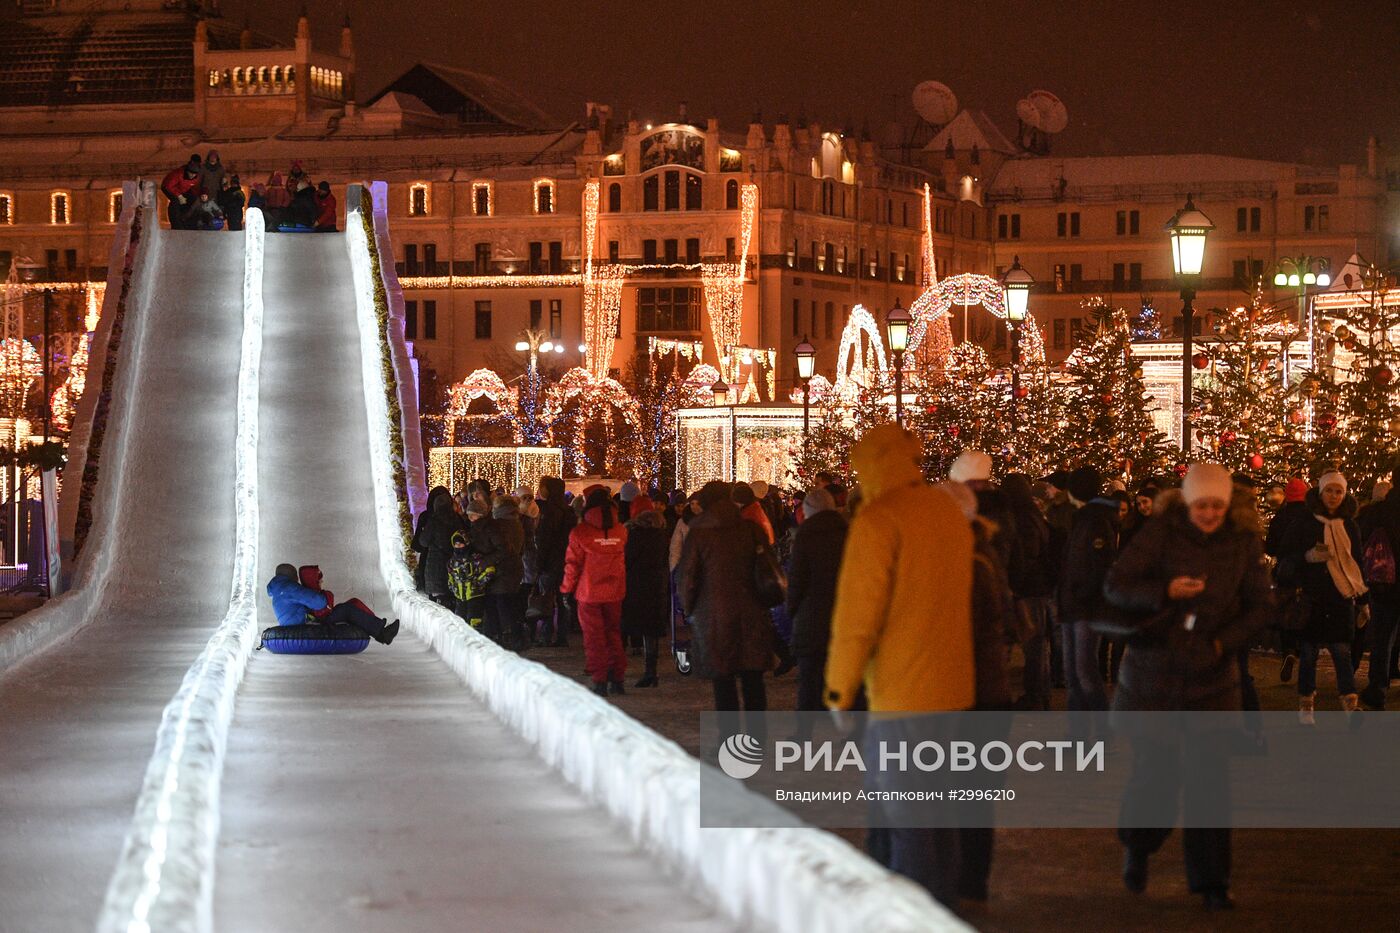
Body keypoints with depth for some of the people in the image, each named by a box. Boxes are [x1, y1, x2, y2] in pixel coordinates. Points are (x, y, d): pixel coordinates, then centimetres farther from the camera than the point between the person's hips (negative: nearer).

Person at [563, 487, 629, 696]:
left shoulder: (580, 532, -13)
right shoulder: (620, 532, -1)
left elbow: (573, 563, -9)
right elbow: (626, 559, 8)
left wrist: (567, 587, 2)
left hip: (589, 593, -3)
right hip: (615, 592, 3)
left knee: (594, 639, 3)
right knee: (614, 634, 15)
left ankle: (600, 681, 1)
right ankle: (617, 678, 15)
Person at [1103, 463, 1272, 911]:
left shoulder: (1244, 544, -1)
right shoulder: (1161, 533, -8)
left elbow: (1261, 606, 4)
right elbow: (1115, 585, -11)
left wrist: (1224, 642, -11)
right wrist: (1165, 592, -27)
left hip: (1210, 678, 1)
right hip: (1153, 676, -1)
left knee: (1208, 779, -4)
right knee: (1155, 772, 8)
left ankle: (1211, 882, 6)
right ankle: (1137, 848, 38)